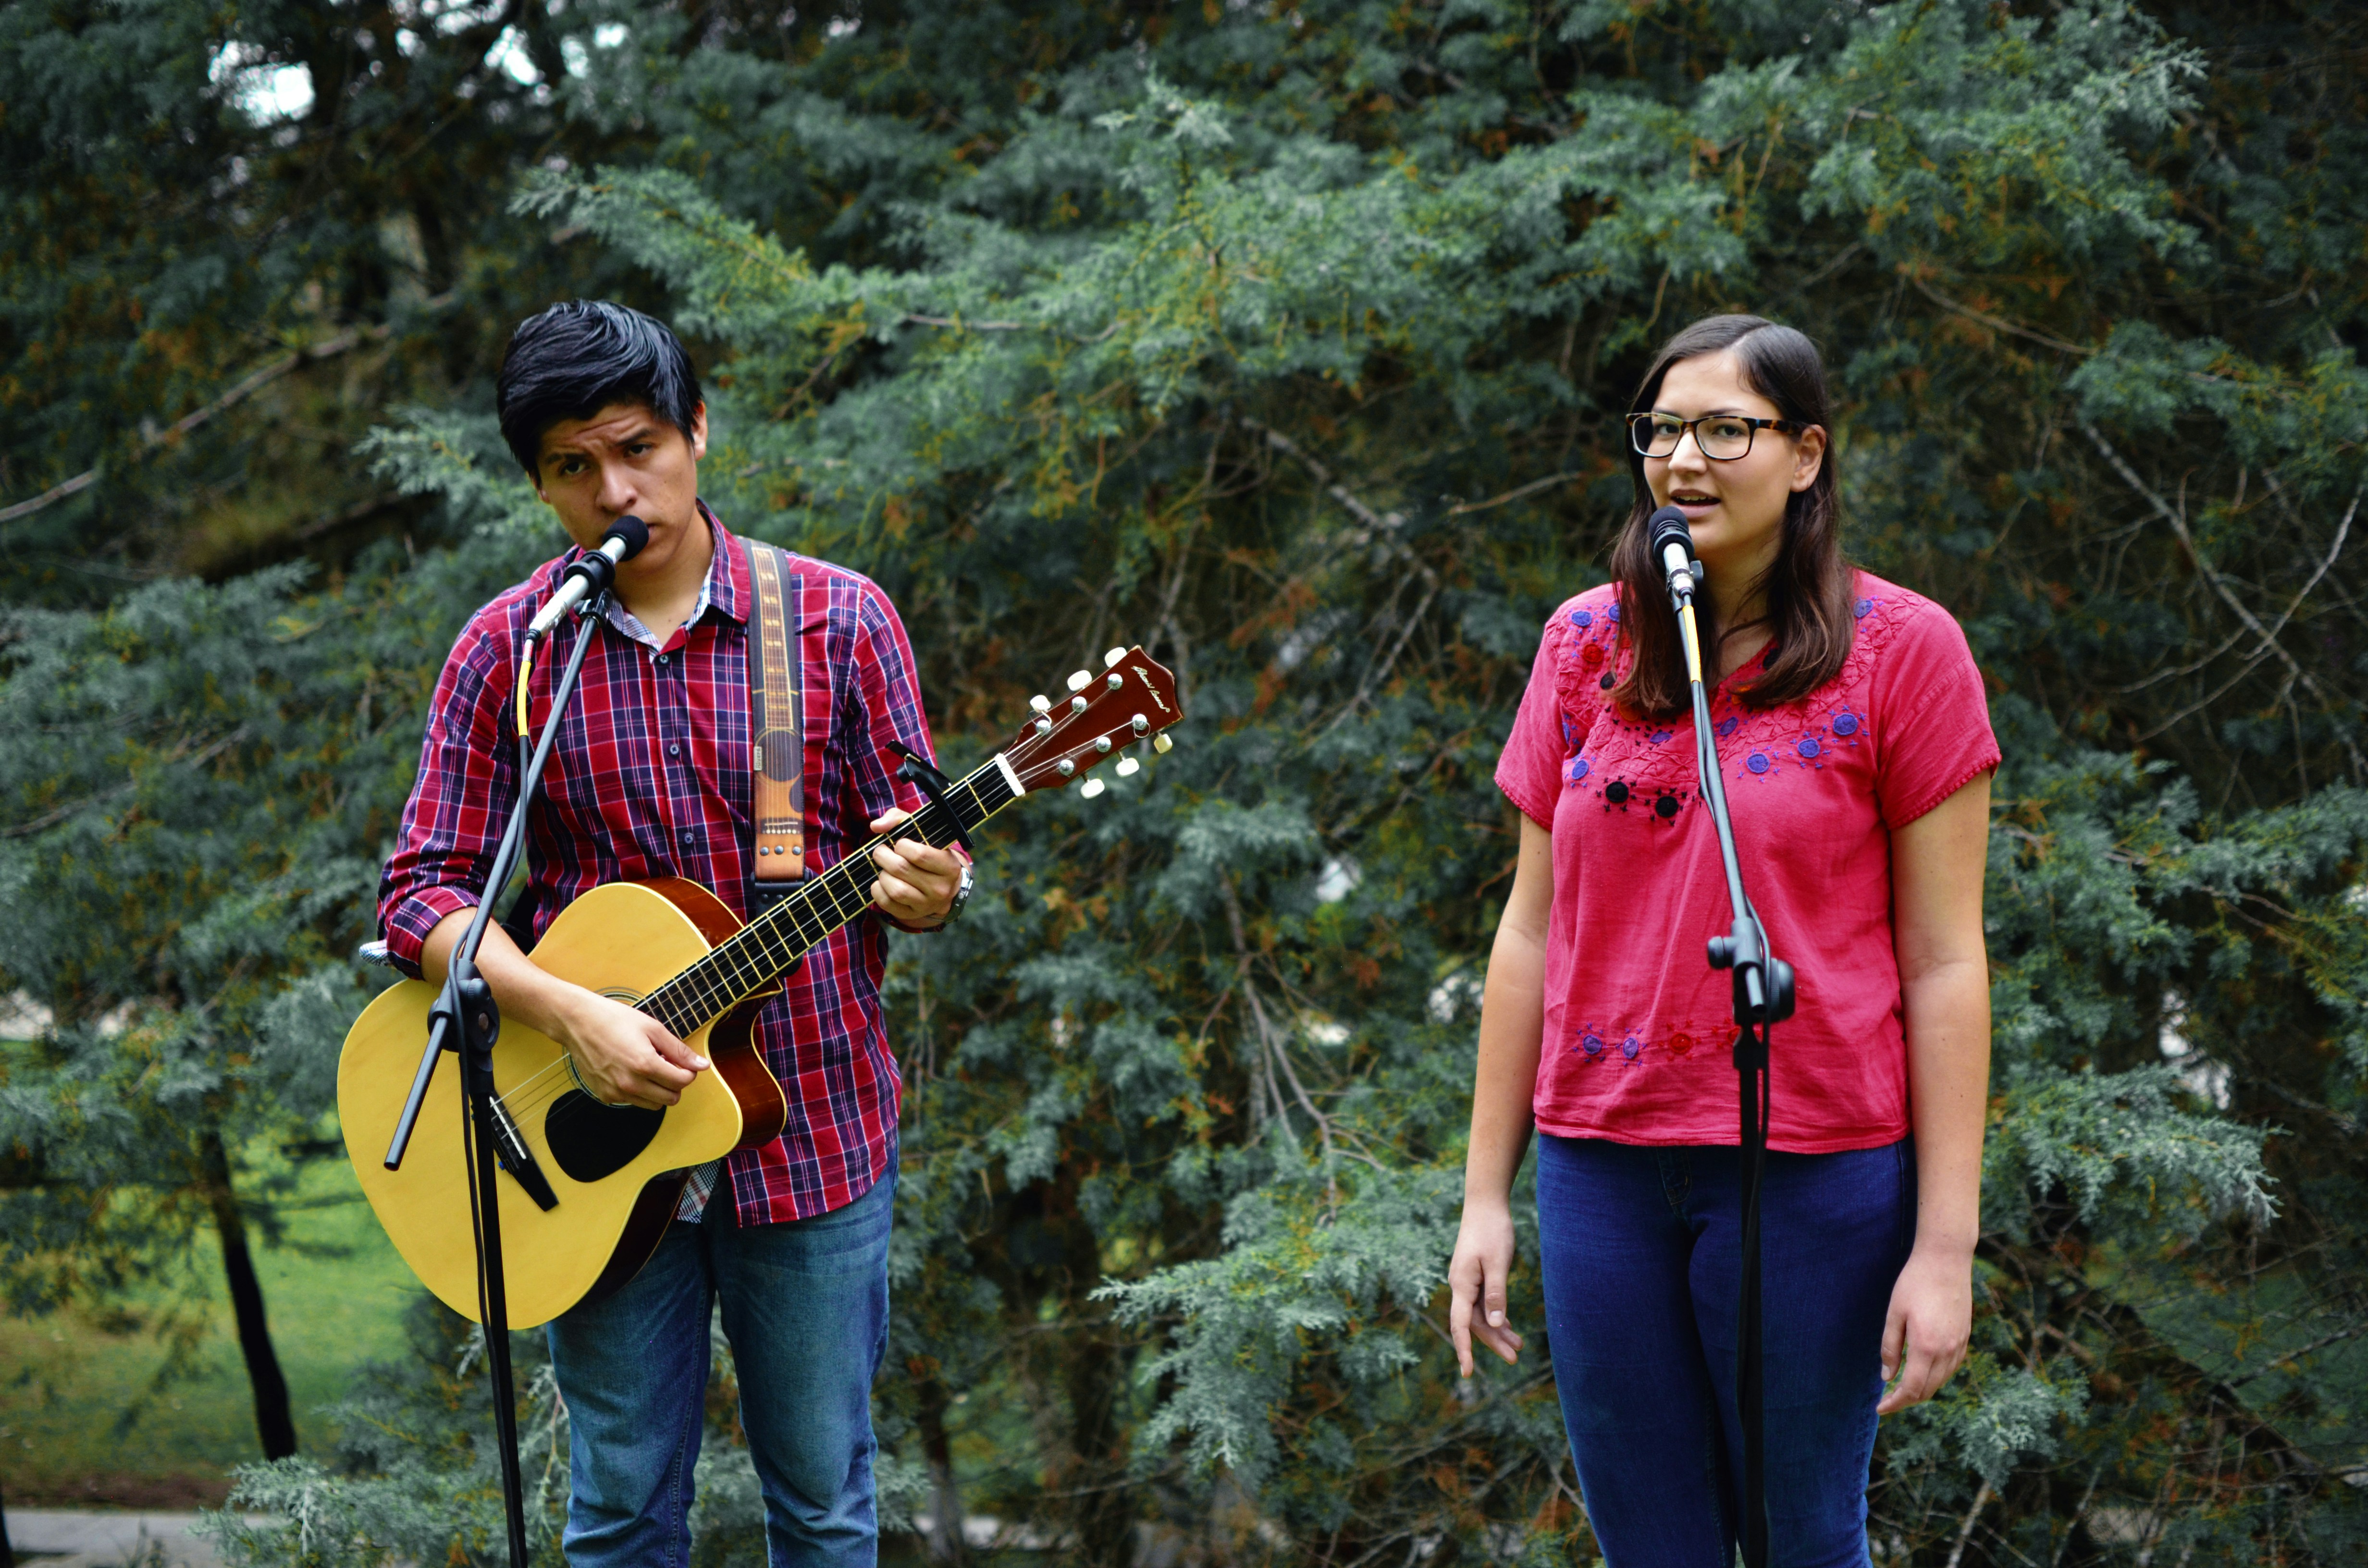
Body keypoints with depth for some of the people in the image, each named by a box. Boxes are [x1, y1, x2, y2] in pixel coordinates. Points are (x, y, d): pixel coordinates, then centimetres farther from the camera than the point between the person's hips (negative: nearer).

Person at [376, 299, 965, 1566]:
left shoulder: (838, 620, -1)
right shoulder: (507, 649, -1)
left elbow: (911, 862, 3)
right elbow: (421, 893, -3)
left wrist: (917, 887, -22)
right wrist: (571, 1015, -19)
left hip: (812, 1133, 0)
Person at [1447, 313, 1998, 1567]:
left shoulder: (1901, 650, -5)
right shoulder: (1585, 646, 7)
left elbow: (1943, 962, -6)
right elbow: (1532, 932, 10)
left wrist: (1944, 1244, -10)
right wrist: (1486, 1196, 8)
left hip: (1813, 1176, -3)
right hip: (1600, 1168, 4)